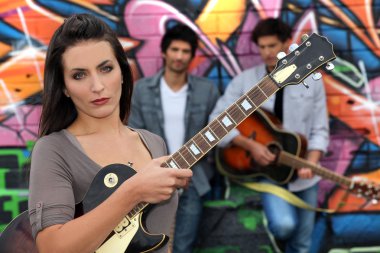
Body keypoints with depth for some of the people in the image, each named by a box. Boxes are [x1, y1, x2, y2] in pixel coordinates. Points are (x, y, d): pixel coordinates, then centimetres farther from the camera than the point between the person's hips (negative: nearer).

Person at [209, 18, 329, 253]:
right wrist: (250, 145, -18)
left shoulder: (312, 80, -1)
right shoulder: (245, 80, -4)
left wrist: (310, 163, -18)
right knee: (284, 225, -26)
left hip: (302, 174, 2)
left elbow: (319, 130, -1)